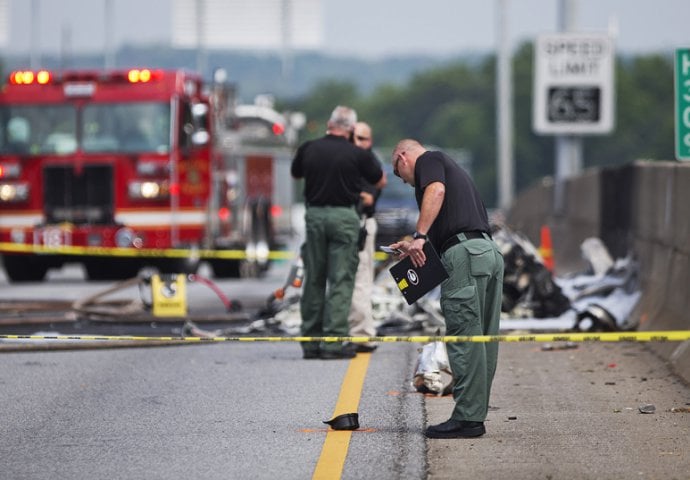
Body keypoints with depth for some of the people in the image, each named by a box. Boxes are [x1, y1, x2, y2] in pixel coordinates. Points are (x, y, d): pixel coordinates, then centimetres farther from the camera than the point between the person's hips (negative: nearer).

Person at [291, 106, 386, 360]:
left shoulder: (308, 149, 2)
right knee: (341, 280, -1)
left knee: (313, 279, 11)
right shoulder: (357, 154, -8)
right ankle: (333, 341, -7)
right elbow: (381, 182, 5)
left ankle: (310, 341, 13)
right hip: (344, 216, -4)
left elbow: (295, 173, 21)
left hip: (314, 214, 4)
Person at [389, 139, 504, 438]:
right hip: (490, 253, 9)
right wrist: (415, 247, 33)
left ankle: (466, 419, -9)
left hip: (465, 255, -9)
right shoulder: (451, 167, 33)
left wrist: (419, 237, -22)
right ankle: (475, 415, 11)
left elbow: (436, 191, -17)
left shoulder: (428, 160, 6)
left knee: (464, 338, -9)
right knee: (482, 340, 8)